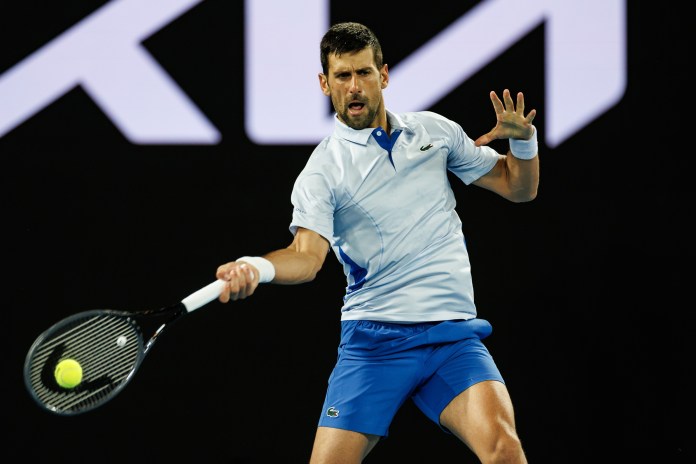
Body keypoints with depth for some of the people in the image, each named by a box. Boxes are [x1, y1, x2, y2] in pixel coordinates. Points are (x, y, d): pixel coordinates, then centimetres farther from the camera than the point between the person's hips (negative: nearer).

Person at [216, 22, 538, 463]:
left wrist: (523, 138, -2)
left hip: (454, 335, 1)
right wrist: (258, 268, -39)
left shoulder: (434, 130, 11)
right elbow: (308, 254, -17)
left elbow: (519, 187, 19)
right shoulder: (322, 172, -1)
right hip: (374, 339, -1)